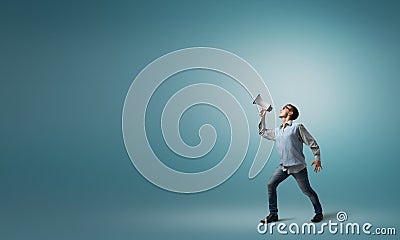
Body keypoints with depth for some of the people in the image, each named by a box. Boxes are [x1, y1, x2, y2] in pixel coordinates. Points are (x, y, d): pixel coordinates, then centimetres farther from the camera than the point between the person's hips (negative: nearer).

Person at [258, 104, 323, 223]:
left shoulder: (297, 127, -4)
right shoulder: (277, 131, 14)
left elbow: (312, 142, -3)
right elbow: (262, 132, 31)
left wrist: (317, 157, -9)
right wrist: (263, 117, 26)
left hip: (298, 166, -6)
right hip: (283, 166, 6)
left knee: (307, 190, 1)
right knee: (271, 184, -6)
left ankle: (319, 212, 22)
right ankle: (273, 214, 3)